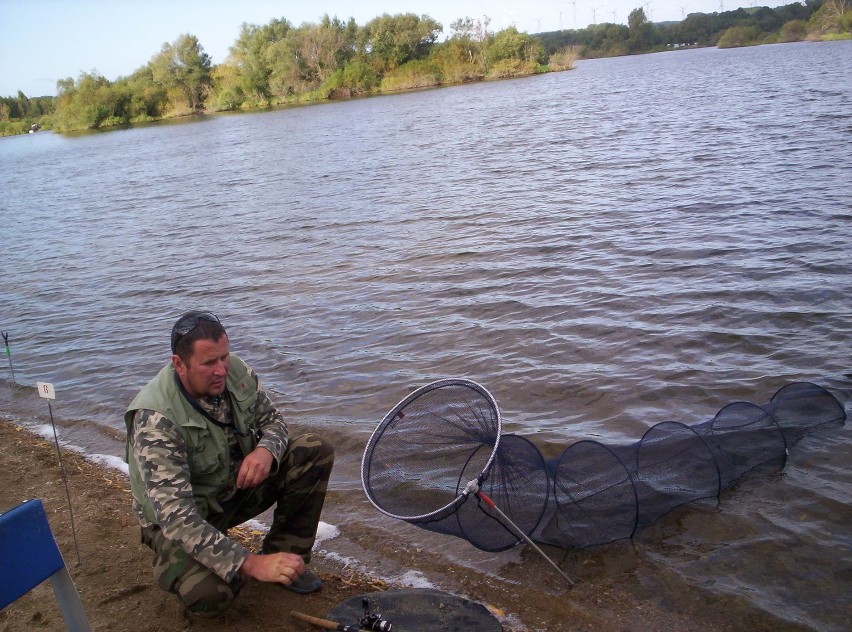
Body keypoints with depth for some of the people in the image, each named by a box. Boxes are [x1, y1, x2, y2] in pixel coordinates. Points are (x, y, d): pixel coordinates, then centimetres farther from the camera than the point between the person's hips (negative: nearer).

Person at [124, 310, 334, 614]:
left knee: (315, 452, -13)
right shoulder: (156, 419, -32)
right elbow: (176, 517, -36)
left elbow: (273, 420, 1)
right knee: (208, 593, -34)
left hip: (237, 484, 6)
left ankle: (284, 557, 1)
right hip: (178, 520, -6)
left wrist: (266, 450, -25)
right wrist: (250, 564, -43)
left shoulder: (236, 372, -15)